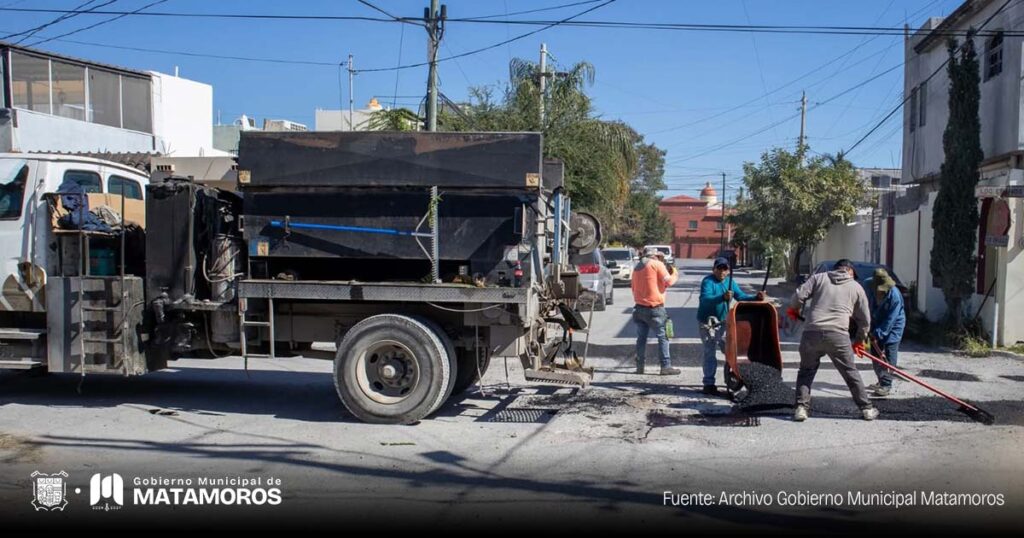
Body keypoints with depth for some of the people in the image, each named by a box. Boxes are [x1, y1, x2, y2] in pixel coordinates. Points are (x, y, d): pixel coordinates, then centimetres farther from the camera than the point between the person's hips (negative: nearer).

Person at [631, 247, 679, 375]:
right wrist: (675, 274, 8)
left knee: (641, 338, 10)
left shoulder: (637, 267, 17)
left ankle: (639, 366, 10)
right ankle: (666, 366, -4)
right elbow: (668, 281, -8)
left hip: (639, 307, 7)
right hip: (654, 308, -7)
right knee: (663, 337, -2)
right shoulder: (657, 264, -5)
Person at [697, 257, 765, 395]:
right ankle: (709, 384, -2)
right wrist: (723, 297, -48)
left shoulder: (730, 282, 5)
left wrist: (756, 298, -15)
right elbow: (705, 299, -33)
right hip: (707, 323, -7)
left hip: (722, 322, 7)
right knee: (710, 353, -6)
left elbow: (741, 296, 3)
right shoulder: (708, 281, -17)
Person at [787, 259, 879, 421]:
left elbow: (800, 295, 2)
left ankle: (801, 407, 6)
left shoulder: (819, 278, 14)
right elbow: (865, 320, 20)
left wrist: (793, 309, 22)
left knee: (806, 371, 15)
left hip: (812, 333, 0)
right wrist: (859, 340, 33)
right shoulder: (856, 287, 17)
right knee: (851, 373, 14)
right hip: (838, 335, 0)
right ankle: (866, 408, 21)